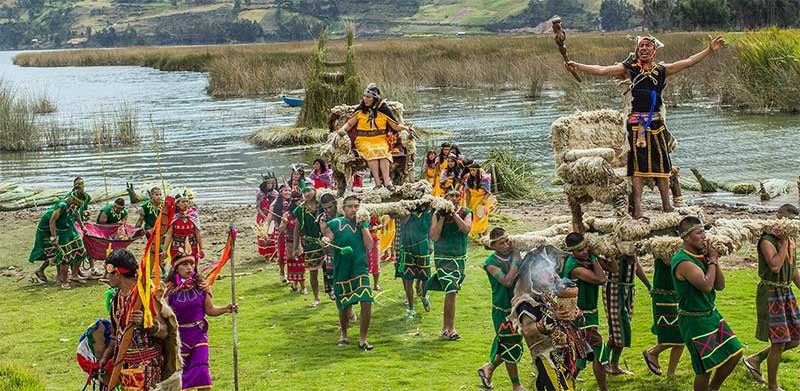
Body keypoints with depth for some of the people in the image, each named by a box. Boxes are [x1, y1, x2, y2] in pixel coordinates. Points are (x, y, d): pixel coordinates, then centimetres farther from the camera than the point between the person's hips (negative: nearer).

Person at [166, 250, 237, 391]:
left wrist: (225, 309, -14)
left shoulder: (201, 285, -6)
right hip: (179, 336, -1)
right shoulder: (170, 289, -12)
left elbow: (210, 309, 2)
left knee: (202, 371, -8)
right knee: (181, 372, 12)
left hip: (199, 333, 1)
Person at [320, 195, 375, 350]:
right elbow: (328, 241, -5)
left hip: (360, 269, 1)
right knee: (344, 307, 10)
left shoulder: (363, 223, 6)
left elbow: (369, 245, -4)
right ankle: (344, 334, 36)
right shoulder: (335, 223, -3)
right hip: (341, 271, -1)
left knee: (366, 303, -13)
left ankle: (362, 339, -1)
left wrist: (363, 226, -9)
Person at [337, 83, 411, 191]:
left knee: (382, 151, -33)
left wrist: (404, 127, -12)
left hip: (380, 140, 0)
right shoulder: (360, 110, 7)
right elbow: (349, 123, 13)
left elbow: (395, 126, 6)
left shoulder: (383, 110, 5)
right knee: (371, 151, -32)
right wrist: (343, 129, -7)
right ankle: (377, 181, -40)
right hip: (363, 140, 0)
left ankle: (386, 180, -40)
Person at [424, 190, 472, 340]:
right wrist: (443, 217, -16)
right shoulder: (437, 215, -4)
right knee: (451, 292, -14)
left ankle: (445, 327, 23)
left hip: (460, 258, 3)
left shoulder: (465, 213, 1)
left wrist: (454, 214, -16)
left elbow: (466, 229, -17)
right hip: (443, 258, -3)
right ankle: (450, 329, -9)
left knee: (451, 292, 12)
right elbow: (434, 236, -13)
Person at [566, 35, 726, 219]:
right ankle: (637, 208, -4)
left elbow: (688, 62, 11)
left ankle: (667, 205, 17)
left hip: (657, 122, 3)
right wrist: (577, 66, -13)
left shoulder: (662, 70, 10)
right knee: (637, 164, -4)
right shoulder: (630, 69, 3)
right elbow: (602, 70, -3)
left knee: (662, 164, 7)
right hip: (636, 122, -3)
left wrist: (709, 50, 6)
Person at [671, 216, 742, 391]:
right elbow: (706, 285, -32)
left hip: (712, 314, 9)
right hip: (694, 321, -9)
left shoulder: (701, 256, 5)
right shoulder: (683, 261, -23)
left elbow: (720, 285, 7)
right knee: (706, 368, -2)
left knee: (734, 352, 15)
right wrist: (712, 261, -17)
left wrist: (714, 260, -6)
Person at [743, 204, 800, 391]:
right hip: (771, 293, -8)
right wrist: (784, 241, -22)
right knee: (779, 343, -5)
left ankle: (755, 359, 24)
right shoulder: (767, 240, -15)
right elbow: (775, 266, -30)